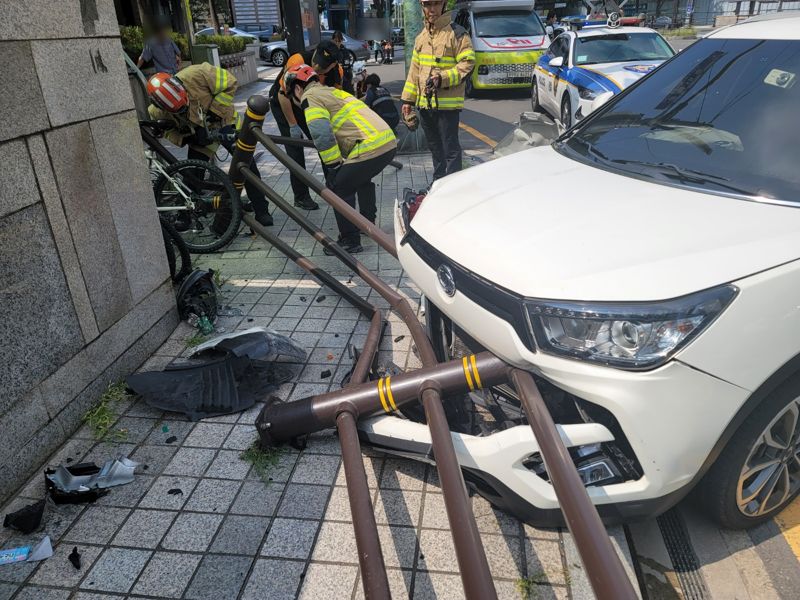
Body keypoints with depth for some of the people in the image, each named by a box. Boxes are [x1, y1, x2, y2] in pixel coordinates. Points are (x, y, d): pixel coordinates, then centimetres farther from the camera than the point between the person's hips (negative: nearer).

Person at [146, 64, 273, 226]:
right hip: (198, 133, 2)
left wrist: (214, 112, -28)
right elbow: (168, 132, -6)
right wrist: (188, 139, -25)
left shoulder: (195, 75, -36)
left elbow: (229, 83, -26)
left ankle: (261, 211, -1)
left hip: (224, 122, -2)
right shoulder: (158, 113, -24)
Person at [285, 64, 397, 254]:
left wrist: (333, 167, -6)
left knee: (339, 188, 2)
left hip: (370, 149, -9)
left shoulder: (310, 97, 1)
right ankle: (367, 222, 43)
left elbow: (322, 135, -13)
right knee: (362, 179, 32)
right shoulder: (331, 91, 28)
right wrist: (341, 164, 29)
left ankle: (349, 241, 5)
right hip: (389, 141, 9)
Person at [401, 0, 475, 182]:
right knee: (435, 147, 16)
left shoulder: (456, 33, -5)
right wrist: (408, 99, 15)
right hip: (425, 103, 7)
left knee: (450, 148, -4)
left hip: (447, 103, -7)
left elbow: (467, 64, -11)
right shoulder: (421, 37, 16)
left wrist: (443, 78, -21)